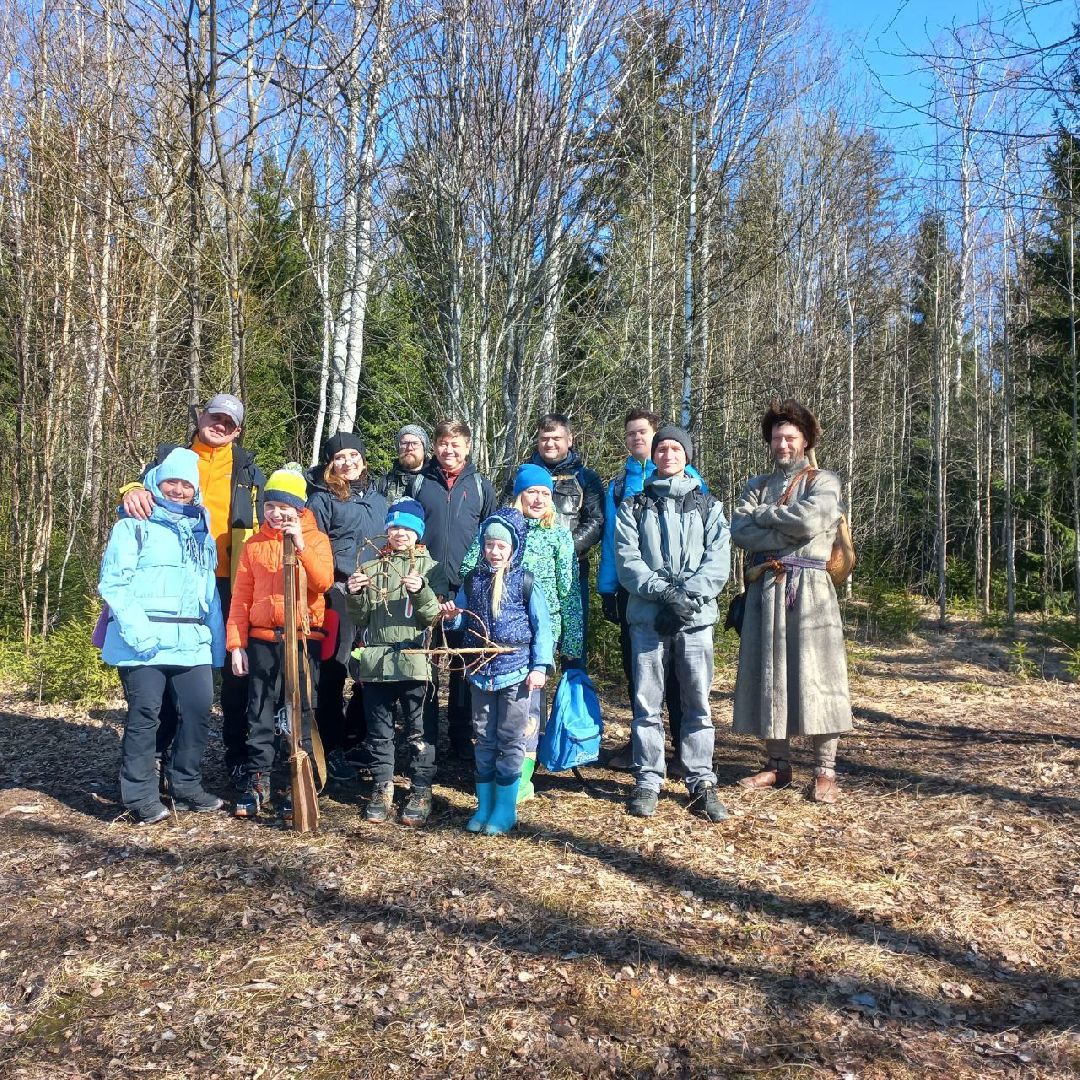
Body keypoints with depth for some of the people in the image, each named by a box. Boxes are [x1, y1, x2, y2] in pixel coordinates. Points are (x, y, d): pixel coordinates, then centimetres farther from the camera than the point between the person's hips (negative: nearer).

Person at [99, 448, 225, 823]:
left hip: (191, 640, 5)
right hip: (144, 641, -5)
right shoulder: (133, 526, 2)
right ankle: (141, 797, 11)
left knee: (199, 712, 3)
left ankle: (186, 785, 20)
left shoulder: (202, 531, 19)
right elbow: (113, 582, -8)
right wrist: (135, 627, -21)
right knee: (144, 715, -1)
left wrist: (217, 642, 13)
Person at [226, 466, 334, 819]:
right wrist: (236, 643, 0)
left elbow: (323, 582, -14)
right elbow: (240, 597, 6)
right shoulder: (254, 545, 8)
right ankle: (258, 781, 13)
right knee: (260, 713, 5)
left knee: (301, 713, 3)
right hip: (262, 640, 2)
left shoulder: (316, 539, 3)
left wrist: (301, 546, -23)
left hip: (304, 638, -2)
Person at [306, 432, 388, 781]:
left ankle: (355, 738, 26)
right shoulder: (322, 499, 1)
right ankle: (332, 749, 7)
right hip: (338, 593, -6)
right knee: (334, 671, -3)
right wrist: (348, 572, -13)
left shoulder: (378, 500, 19)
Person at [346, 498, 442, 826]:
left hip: (414, 660, -3)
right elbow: (360, 619, 11)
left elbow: (435, 617, -5)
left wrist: (421, 590, -21)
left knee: (417, 731, 3)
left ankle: (421, 790, 14)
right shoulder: (371, 567, 13)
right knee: (379, 730, 10)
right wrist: (355, 595, -7)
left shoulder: (429, 566, 4)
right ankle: (382, 788, 22)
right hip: (375, 660, 3)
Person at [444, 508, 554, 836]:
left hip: (515, 672, -3)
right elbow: (463, 624, 16)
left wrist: (540, 666, -10)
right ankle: (484, 805, 22)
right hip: (481, 671, 4)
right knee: (484, 739, 11)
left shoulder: (525, 582, -5)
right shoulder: (472, 581, 5)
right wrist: (452, 615, -7)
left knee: (511, 740, 3)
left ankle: (505, 808, 14)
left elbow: (542, 627, -3)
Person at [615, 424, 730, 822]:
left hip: (696, 615, 0)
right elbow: (626, 559, 0)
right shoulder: (634, 506, 13)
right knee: (646, 703, 2)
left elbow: (718, 560, 1)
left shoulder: (708, 505, 14)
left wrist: (689, 595, -14)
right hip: (647, 615, 0)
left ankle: (701, 783, 10)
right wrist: (664, 590, -15)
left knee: (698, 703, 2)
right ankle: (647, 781, 11)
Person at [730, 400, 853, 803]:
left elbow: (810, 521, -16)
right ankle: (778, 764, 16)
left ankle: (825, 771, 4)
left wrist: (764, 514, -3)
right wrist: (789, 530, -11)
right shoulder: (756, 485, 16)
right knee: (767, 672, 6)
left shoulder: (823, 482, 5)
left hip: (809, 588, -4)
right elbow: (738, 532, -2)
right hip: (765, 588, 4)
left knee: (815, 672, -4)